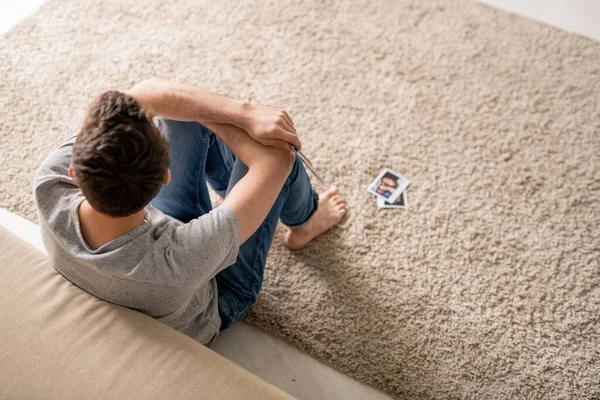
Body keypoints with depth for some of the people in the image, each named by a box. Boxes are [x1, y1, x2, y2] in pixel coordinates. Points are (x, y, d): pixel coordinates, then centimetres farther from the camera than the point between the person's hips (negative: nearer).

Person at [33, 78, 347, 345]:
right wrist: (205, 112, -24)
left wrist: (246, 114, -37)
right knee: (276, 148, -7)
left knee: (188, 110, 2)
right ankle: (304, 223, 31)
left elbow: (144, 94, -30)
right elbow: (274, 160, -38)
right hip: (216, 300, -4)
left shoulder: (49, 184, -37)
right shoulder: (181, 259, -48)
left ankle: (233, 186, 37)